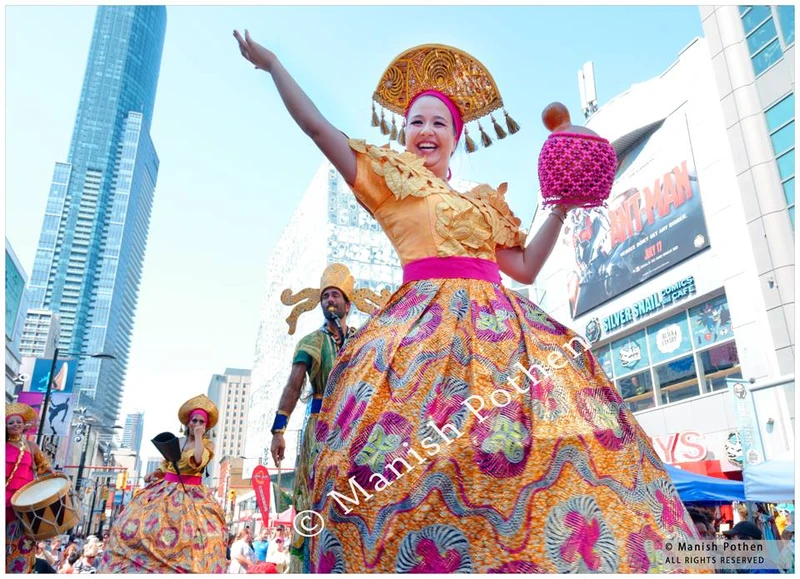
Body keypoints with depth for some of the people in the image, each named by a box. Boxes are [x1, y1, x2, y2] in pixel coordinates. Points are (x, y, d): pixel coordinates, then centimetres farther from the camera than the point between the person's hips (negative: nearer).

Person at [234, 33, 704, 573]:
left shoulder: (485, 203, 25)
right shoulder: (391, 180, 14)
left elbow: (525, 266, 19)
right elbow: (317, 126, 11)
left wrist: (561, 208, 15)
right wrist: (273, 63, 17)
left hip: (496, 324, 5)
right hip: (427, 326, -5)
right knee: (420, 452, -19)